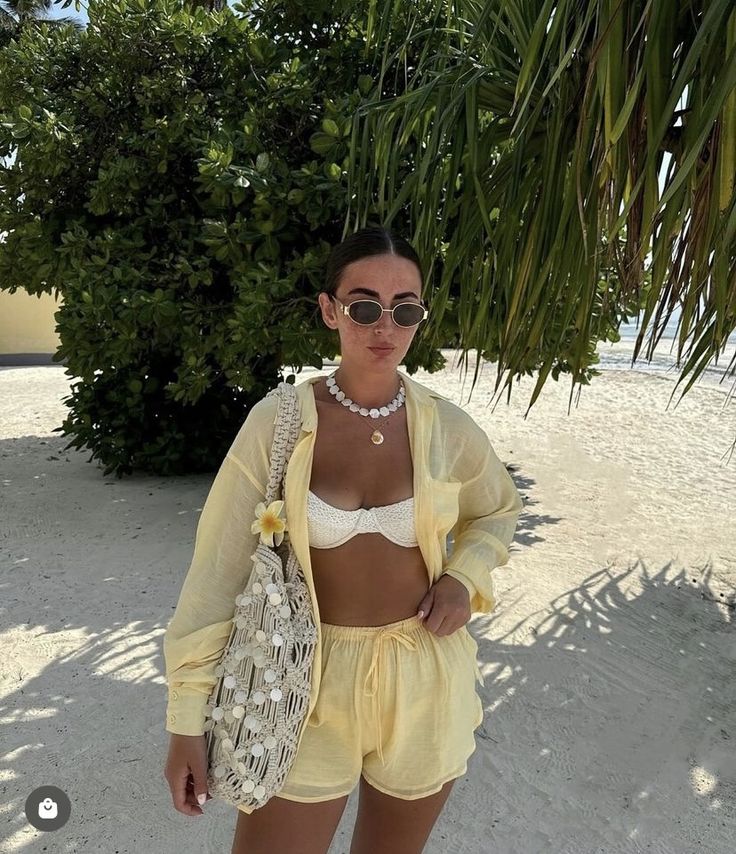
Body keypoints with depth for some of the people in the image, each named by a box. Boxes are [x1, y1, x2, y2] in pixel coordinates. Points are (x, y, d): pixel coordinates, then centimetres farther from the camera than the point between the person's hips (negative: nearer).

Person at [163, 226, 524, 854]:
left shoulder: (447, 427, -8)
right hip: (310, 681, -1)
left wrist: (464, 578, -6)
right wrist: (188, 716, -9)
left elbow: (498, 509, 13)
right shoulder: (277, 422, -13)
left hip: (424, 680, 2)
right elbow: (219, 567, -10)